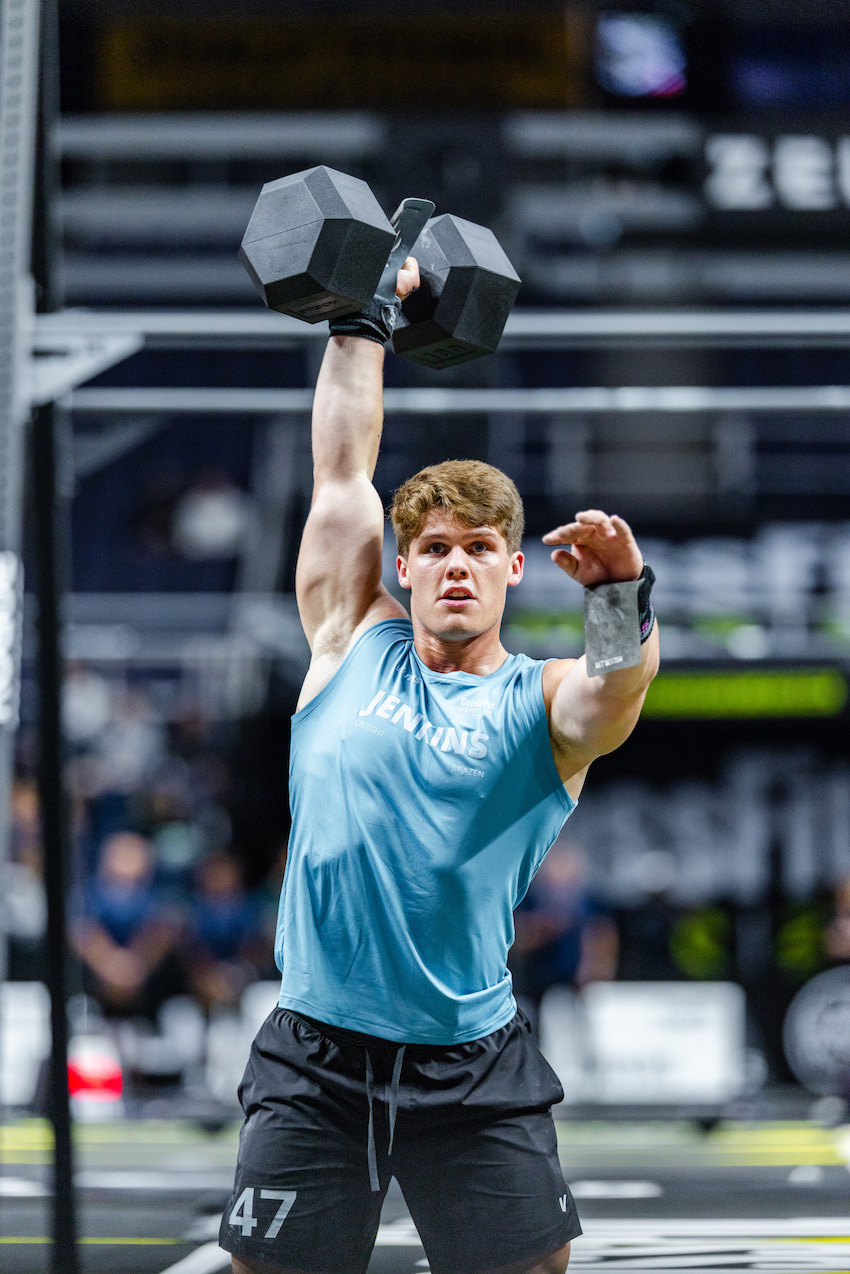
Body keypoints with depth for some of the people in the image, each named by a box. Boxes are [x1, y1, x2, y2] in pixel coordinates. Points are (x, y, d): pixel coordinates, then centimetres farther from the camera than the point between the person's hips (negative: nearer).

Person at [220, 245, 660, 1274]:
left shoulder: (541, 703, 2)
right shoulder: (354, 644, 8)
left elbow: (613, 696, -22)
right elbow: (341, 468, 9)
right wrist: (362, 319, 11)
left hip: (472, 1067, -1)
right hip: (316, 1058, 1)